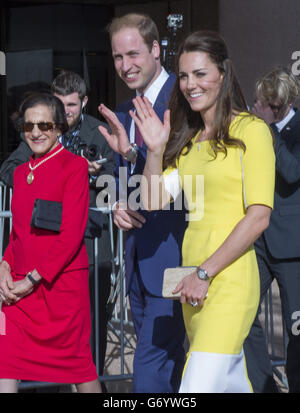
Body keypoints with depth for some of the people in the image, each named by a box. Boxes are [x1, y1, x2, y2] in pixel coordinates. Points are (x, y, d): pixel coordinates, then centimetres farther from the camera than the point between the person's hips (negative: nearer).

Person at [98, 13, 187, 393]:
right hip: (139, 255, 9)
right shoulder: (123, 114, 15)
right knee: (167, 363, 18)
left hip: (172, 252, -8)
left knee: (151, 369, -13)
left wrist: (133, 152, -35)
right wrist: (118, 206, 1)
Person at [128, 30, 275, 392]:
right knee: (232, 381, 15)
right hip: (193, 277, 7)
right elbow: (153, 203, 10)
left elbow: (258, 216, -13)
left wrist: (205, 273, -14)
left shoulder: (251, 130, -6)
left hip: (229, 277, -7)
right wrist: (155, 150, -2)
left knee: (198, 385, -16)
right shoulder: (188, 139, 17)